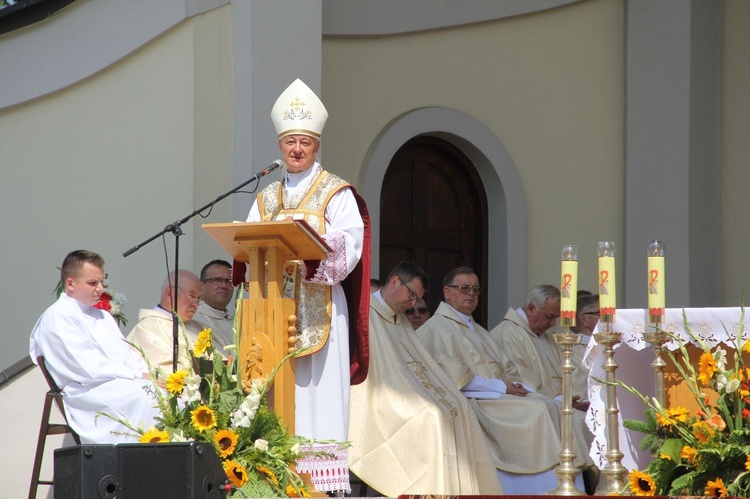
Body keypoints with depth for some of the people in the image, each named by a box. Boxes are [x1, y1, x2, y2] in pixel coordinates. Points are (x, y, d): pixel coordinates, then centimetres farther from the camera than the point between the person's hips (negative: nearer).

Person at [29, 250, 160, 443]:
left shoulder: (102, 315, 27)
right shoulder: (57, 317, -2)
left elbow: (129, 355, 22)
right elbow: (90, 367, -12)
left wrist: (149, 374, -1)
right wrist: (139, 376, -15)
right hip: (88, 391, -8)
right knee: (145, 396, -34)